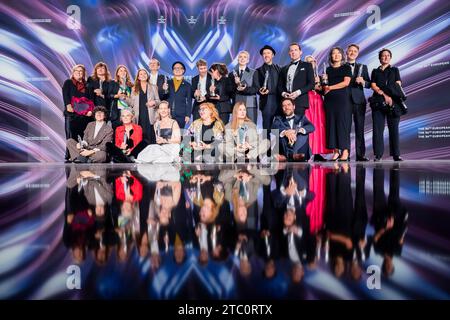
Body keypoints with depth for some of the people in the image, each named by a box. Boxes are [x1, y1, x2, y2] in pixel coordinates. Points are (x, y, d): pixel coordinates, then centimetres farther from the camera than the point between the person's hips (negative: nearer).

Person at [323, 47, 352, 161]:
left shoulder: (346, 68, 9)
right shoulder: (328, 69, 18)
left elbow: (346, 82, -4)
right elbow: (325, 86, 14)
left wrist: (330, 87, -5)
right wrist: (324, 84, -8)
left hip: (342, 98, -3)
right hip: (330, 99, 4)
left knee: (343, 124, -9)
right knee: (331, 124, -2)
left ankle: (345, 151, -9)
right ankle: (336, 151, 1)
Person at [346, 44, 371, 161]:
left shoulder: (363, 67, 15)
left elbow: (369, 85, 8)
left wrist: (363, 82, -11)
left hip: (358, 101, 1)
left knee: (359, 129, -1)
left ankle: (360, 155, 1)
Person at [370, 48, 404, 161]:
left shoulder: (395, 70, 18)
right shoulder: (375, 71, 17)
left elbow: (398, 85, 7)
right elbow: (373, 86, 4)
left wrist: (391, 98, -9)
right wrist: (384, 95, -10)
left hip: (393, 102, 0)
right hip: (378, 102, 0)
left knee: (394, 128, -3)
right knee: (378, 129, -6)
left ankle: (396, 154, 0)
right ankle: (378, 154, -4)